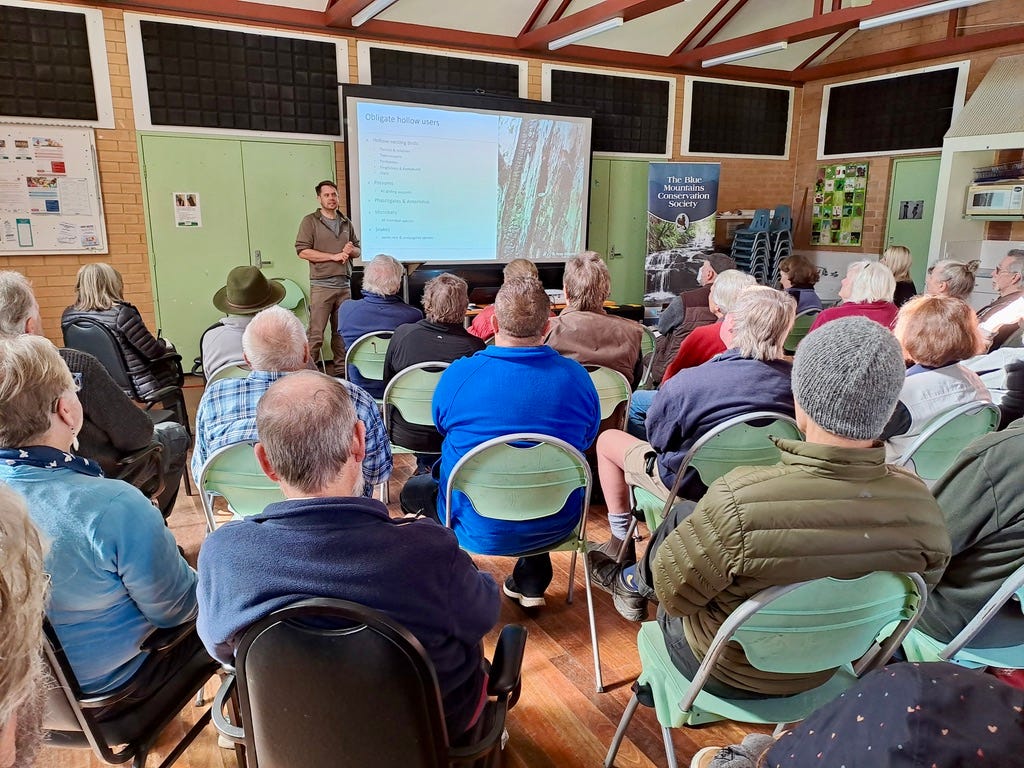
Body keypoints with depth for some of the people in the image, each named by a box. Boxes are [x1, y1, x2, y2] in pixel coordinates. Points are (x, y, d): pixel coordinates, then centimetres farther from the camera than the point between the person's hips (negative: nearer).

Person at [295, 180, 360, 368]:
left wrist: (351, 250, -1)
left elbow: (358, 251, 24)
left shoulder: (346, 222, 18)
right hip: (321, 285, -5)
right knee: (315, 334, -8)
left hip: (344, 285, 5)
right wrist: (334, 256, -12)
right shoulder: (310, 221, 1)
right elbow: (302, 251, -9)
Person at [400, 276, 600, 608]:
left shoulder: (458, 375, -16)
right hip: (556, 525, 2)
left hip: (480, 530, -2)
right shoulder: (576, 376, -11)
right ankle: (531, 583, 40)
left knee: (414, 489, 25)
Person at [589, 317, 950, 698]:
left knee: (682, 514, 16)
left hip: (722, 673, -4)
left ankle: (633, 583, 45)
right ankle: (634, 580, 44)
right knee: (687, 515, 18)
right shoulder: (921, 506, -24)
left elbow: (672, 592, -24)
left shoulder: (739, 501, -40)